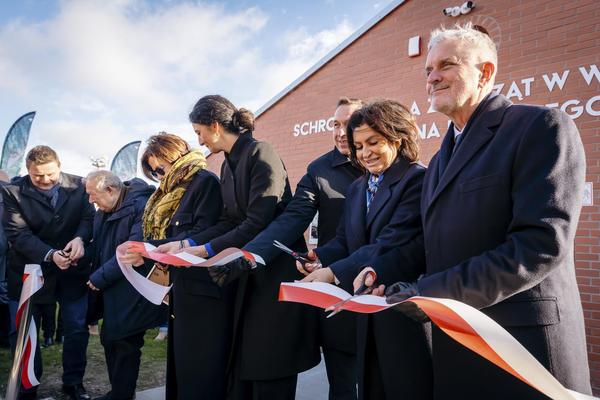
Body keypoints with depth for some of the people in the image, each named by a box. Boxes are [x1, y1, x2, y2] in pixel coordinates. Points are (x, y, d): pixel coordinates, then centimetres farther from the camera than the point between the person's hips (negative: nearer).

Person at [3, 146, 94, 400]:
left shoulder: (78, 185, -5)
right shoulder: (13, 192, -10)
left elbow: (89, 216, -5)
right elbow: (18, 234, -16)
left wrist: (80, 238, -27)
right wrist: (50, 254, -30)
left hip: (72, 268, 1)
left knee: (77, 328, 9)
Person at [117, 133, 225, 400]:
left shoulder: (205, 182, -10)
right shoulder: (175, 190, 18)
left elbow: (201, 236, -20)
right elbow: (169, 235, 18)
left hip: (203, 289, -9)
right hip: (183, 287, 9)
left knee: (201, 370, -2)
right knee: (180, 364, 17)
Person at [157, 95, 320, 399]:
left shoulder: (261, 153, -14)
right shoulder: (228, 165, 13)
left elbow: (259, 222, -21)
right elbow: (229, 222, 8)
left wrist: (207, 250, -17)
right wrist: (185, 244, -2)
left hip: (277, 272, -8)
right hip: (249, 274, 8)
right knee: (241, 368, 15)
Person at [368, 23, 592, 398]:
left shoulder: (542, 126, -10)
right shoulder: (442, 159, 15)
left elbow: (543, 242, -21)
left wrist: (433, 291, -22)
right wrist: (417, 290, -5)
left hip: (524, 345, -7)